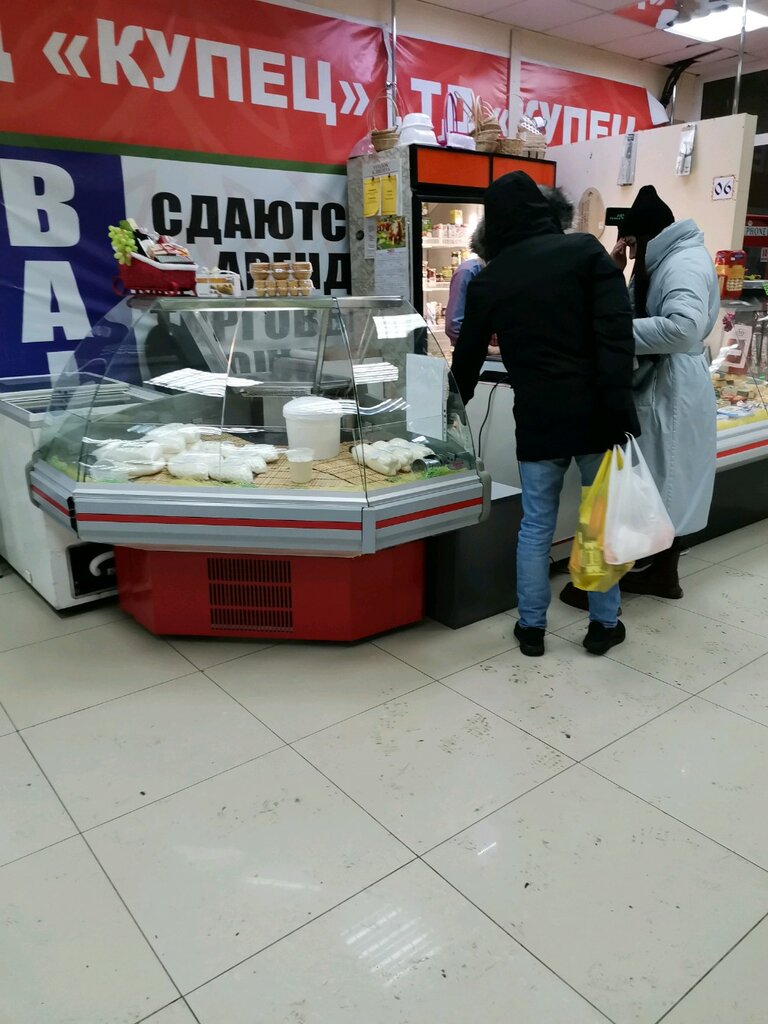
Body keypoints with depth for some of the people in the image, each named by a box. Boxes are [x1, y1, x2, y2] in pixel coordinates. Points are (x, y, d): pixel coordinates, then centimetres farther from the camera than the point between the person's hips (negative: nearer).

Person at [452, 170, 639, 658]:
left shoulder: (488, 279, 8)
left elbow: (468, 354, 18)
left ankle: (531, 627, 22)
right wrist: (619, 406, -13)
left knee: (536, 525, 13)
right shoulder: (586, 250, 1)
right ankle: (605, 624, 24)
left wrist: (458, 405, 34)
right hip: (596, 412, -1)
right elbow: (617, 331, -11)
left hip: (537, 418, 1)